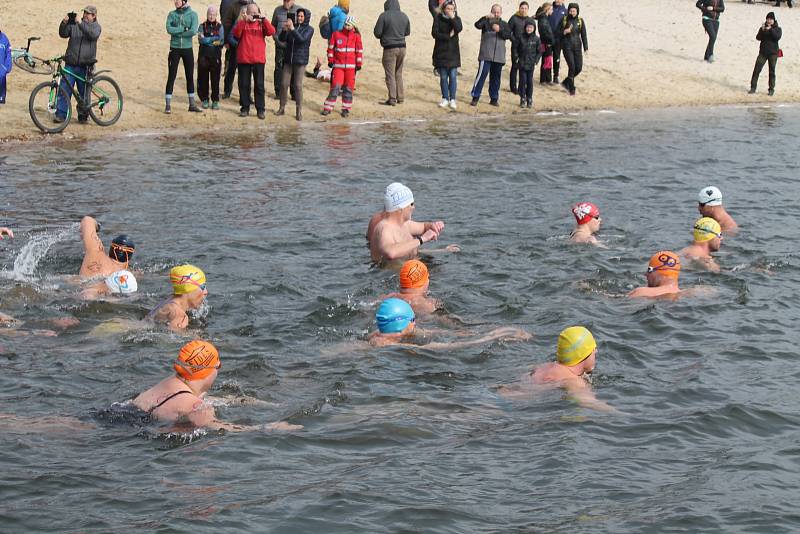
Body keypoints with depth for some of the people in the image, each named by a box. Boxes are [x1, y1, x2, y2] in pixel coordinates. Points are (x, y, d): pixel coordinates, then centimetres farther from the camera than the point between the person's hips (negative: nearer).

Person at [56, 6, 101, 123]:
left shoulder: (96, 26, 5)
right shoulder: (74, 24, 10)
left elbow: (93, 34, -18)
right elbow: (63, 34, 1)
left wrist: (80, 23, -27)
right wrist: (64, 23, -17)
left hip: (85, 66, -1)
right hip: (71, 64, 1)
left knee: (84, 92, 6)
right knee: (64, 89, -5)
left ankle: (83, 116, 18)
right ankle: (60, 114, -3)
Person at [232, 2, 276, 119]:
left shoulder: (262, 24, 6)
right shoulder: (242, 23, 4)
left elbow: (271, 32, -11)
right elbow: (236, 34, -13)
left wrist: (263, 19, -18)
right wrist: (244, 20, -22)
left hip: (259, 59, 0)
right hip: (244, 59, 0)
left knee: (259, 85, 2)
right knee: (244, 84, 5)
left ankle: (260, 109, 5)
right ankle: (245, 108, 14)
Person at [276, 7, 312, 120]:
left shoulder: (309, 29, -2)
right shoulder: (292, 27, 7)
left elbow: (302, 39, -19)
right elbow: (282, 39, 0)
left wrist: (292, 29, -29)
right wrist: (284, 30, -19)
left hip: (300, 61, -3)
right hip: (288, 60, 4)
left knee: (298, 85, -4)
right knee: (284, 84, 3)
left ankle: (299, 110, 2)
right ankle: (282, 107, 13)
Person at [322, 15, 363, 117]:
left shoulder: (356, 36, 1)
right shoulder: (336, 34, 0)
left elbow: (359, 50, 5)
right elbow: (331, 47, 7)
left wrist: (359, 64, 4)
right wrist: (330, 60, 4)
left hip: (351, 66, 1)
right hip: (338, 65, -1)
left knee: (348, 88, 5)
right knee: (335, 86, -7)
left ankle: (346, 109, 15)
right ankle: (328, 108, -1)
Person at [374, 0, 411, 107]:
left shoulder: (384, 16, -12)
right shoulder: (404, 16, 4)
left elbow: (377, 33, -10)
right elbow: (407, 32, 14)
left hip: (390, 48, -5)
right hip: (402, 47, 5)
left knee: (390, 75, -1)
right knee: (398, 74, 17)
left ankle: (392, 99, -4)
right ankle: (400, 97, 20)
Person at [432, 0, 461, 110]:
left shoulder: (456, 18, 5)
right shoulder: (438, 18, 0)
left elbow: (459, 29, -15)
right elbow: (435, 33, -9)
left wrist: (452, 18, -22)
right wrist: (448, 36, -12)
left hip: (453, 52, 0)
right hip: (441, 51, 0)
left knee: (453, 76, -6)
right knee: (443, 76, 4)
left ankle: (452, 99, -3)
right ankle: (445, 99, 13)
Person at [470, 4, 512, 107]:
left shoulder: (504, 24, 11)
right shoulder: (486, 22, 3)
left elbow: (509, 35, -4)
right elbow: (477, 25, -16)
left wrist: (499, 30, -20)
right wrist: (485, 17, -31)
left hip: (499, 56, 3)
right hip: (485, 55, -3)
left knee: (496, 78, 9)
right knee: (481, 75, -8)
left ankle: (494, 98, 17)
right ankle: (475, 98, -3)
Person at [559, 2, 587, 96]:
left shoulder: (580, 21, 3)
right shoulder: (564, 20, -2)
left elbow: (583, 35, 6)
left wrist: (586, 48, 2)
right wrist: (565, 31, -18)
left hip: (577, 47, 3)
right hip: (567, 47, -3)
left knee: (579, 68, -1)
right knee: (572, 67, -10)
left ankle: (566, 83, 21)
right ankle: (571, 89, 1)